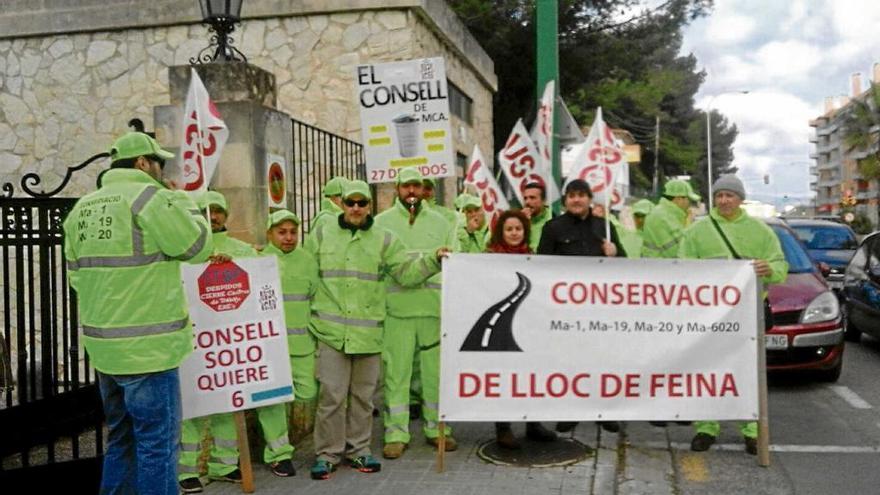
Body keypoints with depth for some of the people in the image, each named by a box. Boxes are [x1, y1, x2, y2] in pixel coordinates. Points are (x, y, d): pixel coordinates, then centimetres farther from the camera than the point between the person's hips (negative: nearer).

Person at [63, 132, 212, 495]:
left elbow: (78, 275, 15)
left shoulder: (82, 208, 12)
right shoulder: (150, 197, -12)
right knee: (157, 442, 1)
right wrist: (180, 199, 7)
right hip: (147, 346, -8)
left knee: (122, 438, 19)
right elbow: (198, 247, -5)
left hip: (104, 345, 8)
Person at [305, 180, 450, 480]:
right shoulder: (321, 236, 7)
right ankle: (327, 454, 12)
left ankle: (358, 449, 23)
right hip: (331, 331, -1)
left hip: (368, 332, 1)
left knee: (363, 396, 11)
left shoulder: (384, 240, 8)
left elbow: (405, 272, 3)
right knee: (331, 395, 0)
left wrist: (433, 260, -10)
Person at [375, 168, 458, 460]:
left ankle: (436, 428, 21)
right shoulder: (382, 223, 7)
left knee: (436, 370, 8)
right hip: (396, 308, -2)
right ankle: (396, 433, 11)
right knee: (396, 371, 1)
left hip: (434, 307, 2)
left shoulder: (440, 222, 12)